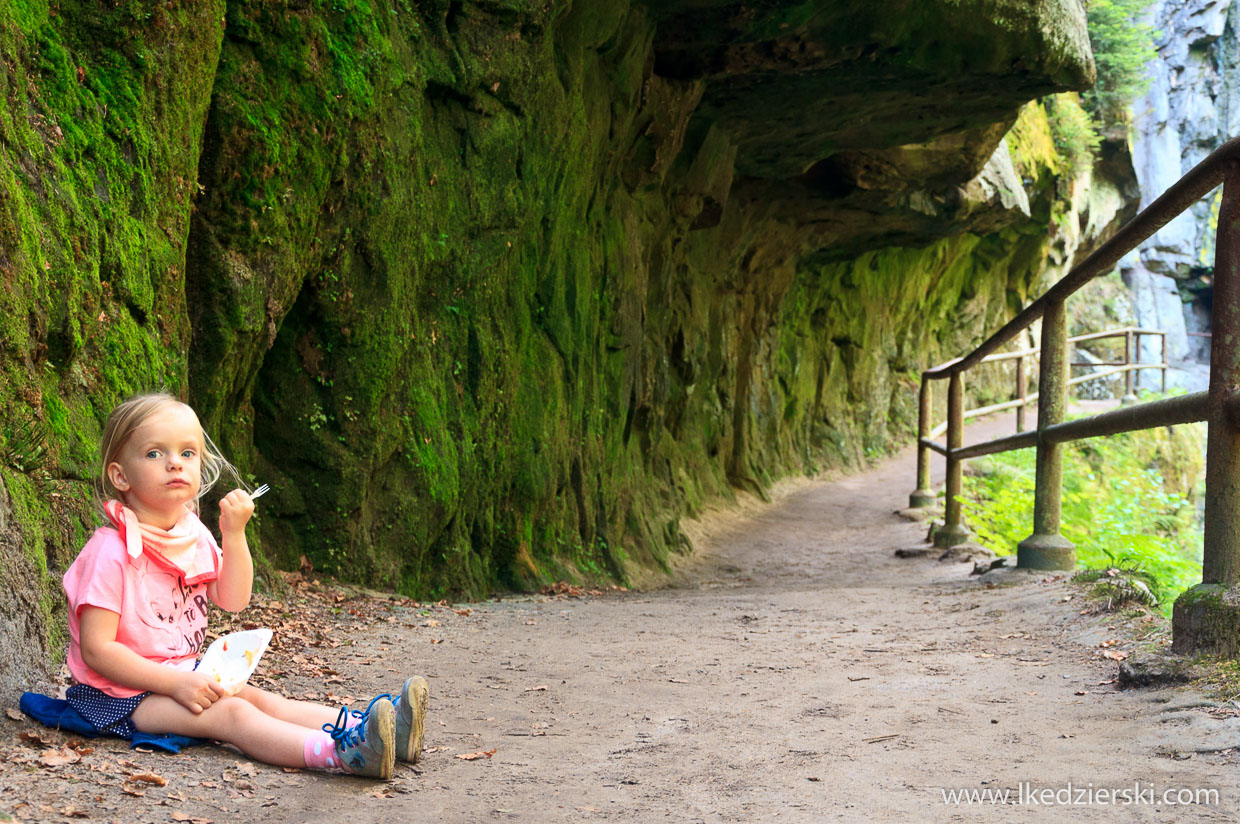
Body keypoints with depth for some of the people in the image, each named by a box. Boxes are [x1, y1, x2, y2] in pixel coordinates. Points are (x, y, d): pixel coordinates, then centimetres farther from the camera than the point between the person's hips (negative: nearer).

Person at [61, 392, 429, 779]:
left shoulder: (194, 536, 5)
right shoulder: (112, 551, -20)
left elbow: (233, 600, 3)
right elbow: (96, 648, -22)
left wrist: (234, 534, -9)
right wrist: (176, 683, -26)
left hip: (183, 677, 8)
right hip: (122, 694, -8)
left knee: (263, 700, -8)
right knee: (231, 712, -26)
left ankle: (374, 731, -21)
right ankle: (339, 753, -45)